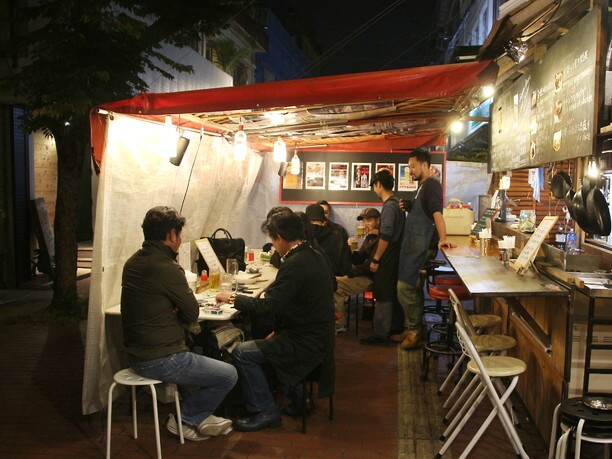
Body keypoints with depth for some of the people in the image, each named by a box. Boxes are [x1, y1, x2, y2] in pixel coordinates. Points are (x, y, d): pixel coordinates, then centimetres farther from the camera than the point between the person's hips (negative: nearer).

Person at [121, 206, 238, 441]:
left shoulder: (133, 262, 6)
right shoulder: (167, 268, -23)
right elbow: (192, 314, -13)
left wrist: (176, 312, 1)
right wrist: (182, 317, 7)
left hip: (137, 355, 10)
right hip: (159, 361, -10)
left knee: (194, 358, 34)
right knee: (229, 375, 0)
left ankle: (197, 419, 30)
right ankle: (185, 419, 17)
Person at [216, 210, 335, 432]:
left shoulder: (295, 264, -24)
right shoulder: (315, 256, 6)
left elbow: (267, 306, -25)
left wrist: (232, 298, -11)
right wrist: (278, 330, 15)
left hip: (307, 345, -10)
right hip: (318, 336, 10)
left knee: (242, 353, -7)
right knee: (267, 344, 27)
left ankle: (265, 412, 3)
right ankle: (297, 397, 31)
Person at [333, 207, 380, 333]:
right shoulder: (369, 237, 14)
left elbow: (371, 265, -19)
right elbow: (358, 260, 10)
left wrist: (351, 272, -14)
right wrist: (351, 250, -11)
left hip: (372, 279, -9)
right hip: (364, 275, 9)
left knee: (335, 284, -17)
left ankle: (339, 324, -6)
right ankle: (338, 322, -2)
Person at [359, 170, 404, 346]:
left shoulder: (389, 206, -18)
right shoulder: (396, 203, 11)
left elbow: (385, 236, -23)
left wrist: (376, 259, -17)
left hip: (387, 259, -9)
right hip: (393, 257, 9)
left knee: (383, 296, -3)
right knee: (390, 295, 16)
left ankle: (380, 335, 4)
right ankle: (389, 330, 25)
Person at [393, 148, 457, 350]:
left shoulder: (431, 184, -11)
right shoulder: (423, 186, 19)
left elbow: (437, 212, -25)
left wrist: (443, 239, -35)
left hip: (421, 244, -10)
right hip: (414, 243, 10)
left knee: (405, 287, -9)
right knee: (412, 288, 14)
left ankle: (415, 329, 2)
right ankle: (412, 329, 23)